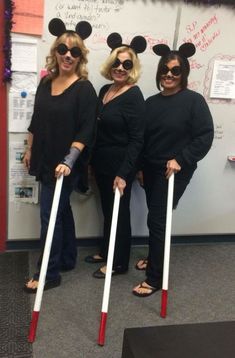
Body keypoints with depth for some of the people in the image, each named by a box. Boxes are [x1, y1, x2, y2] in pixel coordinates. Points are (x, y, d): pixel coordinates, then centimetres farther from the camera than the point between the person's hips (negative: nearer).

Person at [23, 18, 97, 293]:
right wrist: (30, 150, 18)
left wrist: (69, 161, -25)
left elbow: (86, 131, -17)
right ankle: (66, 259, 32)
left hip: (65, 165, -7)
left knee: (50, 214, -3)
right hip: (46, 160, 7)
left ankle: (48, 273, 10)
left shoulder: (84, 89, -12)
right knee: (60, 210, 16)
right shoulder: (46, 82, 8)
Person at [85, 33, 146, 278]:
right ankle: (105, 251, 37)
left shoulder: (134, 96, -15)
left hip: (119, 165, -7)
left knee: (119, 212, 6)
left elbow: (136, 140, -19)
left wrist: (123, 173, -23)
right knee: (107, 209, 20)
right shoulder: (105, 90, 8)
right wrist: (90, 160, 16)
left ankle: (119, 263, 22)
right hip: (101, 163, 7)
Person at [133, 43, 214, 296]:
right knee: (155, 217, 15)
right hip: (151, 169, 6)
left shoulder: (194, 101, -9)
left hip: (175, 171, -5)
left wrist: (180, 160, -20)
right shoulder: (151, 102, 7)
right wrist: (140, 167, 12)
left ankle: (155, 278, 4)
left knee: (157, 220, -7)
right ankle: (155, 257, 38)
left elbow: (205, 137, -14)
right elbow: (141, 137, 12)